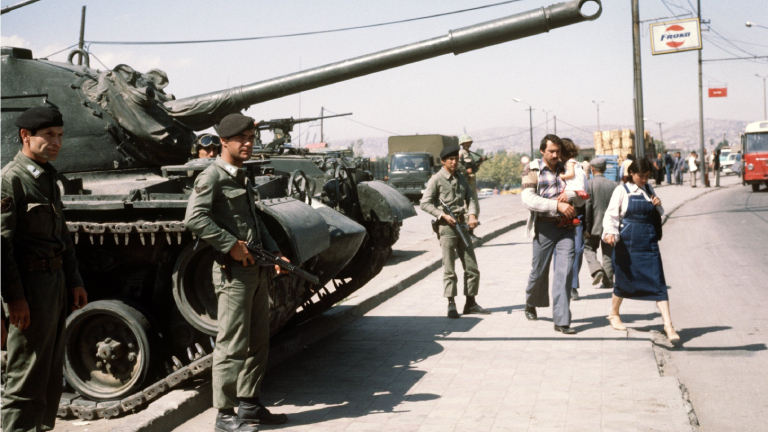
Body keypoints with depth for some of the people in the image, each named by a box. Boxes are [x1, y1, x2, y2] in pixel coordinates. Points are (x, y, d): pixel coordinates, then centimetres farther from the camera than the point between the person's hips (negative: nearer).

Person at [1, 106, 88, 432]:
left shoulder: (49, 177, 16)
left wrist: (74, 281, 17)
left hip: (56, 282, 9)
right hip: (30, 287, -9)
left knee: (51, 376, 16)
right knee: (26, 380, -3)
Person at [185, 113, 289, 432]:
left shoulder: (244, 177, 18)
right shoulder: (212, 177, -10)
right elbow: (194, 218, -23)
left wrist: (274, 253, 12)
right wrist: (231, 245, -20)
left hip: (257, 270, 9)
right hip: (233, 272, -9)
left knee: (257, 343, 14)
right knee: (232, 345, -4)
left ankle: (249, 405, 24)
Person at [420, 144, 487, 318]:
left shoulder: (461, 178, 15)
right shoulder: (436, 179, -2)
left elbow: (471, 198, 14)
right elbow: (425, 203, -6)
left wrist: (472, 214, -5)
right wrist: (443, 215, -15)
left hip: (462, 225, 6)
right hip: (447, 226, -6)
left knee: (472, 267, 6)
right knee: (449, 269, -4)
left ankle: (470, 303, 14)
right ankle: (451, 305, 1)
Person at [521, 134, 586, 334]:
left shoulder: (565, 170, 11)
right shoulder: (532, 170, -1)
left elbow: (581, 200, 11)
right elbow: (528, 199, -16)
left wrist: (571, 194, -12)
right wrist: (557, 205, -25)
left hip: (566, 227, 3)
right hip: (544, 226, -3)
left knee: (565, 272, -7)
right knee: (539, 271, 10)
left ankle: (561, 320, -4)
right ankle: (531, 304, 39)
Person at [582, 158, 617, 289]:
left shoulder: (590, 184, -10)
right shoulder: (613, 184, 1)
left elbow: (587, 206, -12)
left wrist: (586, 227, -7)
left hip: (595, 225, -3)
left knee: (589, 248, 15)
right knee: (608, 253, 11)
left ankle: (596, 270, -7)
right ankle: (608, 281, 13)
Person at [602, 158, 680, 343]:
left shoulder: (649, 189, 11)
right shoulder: (622, 190, -2)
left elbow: (659, 213, 23)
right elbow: (611, 215, -6)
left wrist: (658, 205, 0)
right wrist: (610, 233, -23)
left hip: (648, 241, 3)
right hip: (627, 241, -3)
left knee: (658, 282, -5)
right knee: (624, 281, 9)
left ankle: (668, 325, -6)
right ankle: (614, 314, 34)